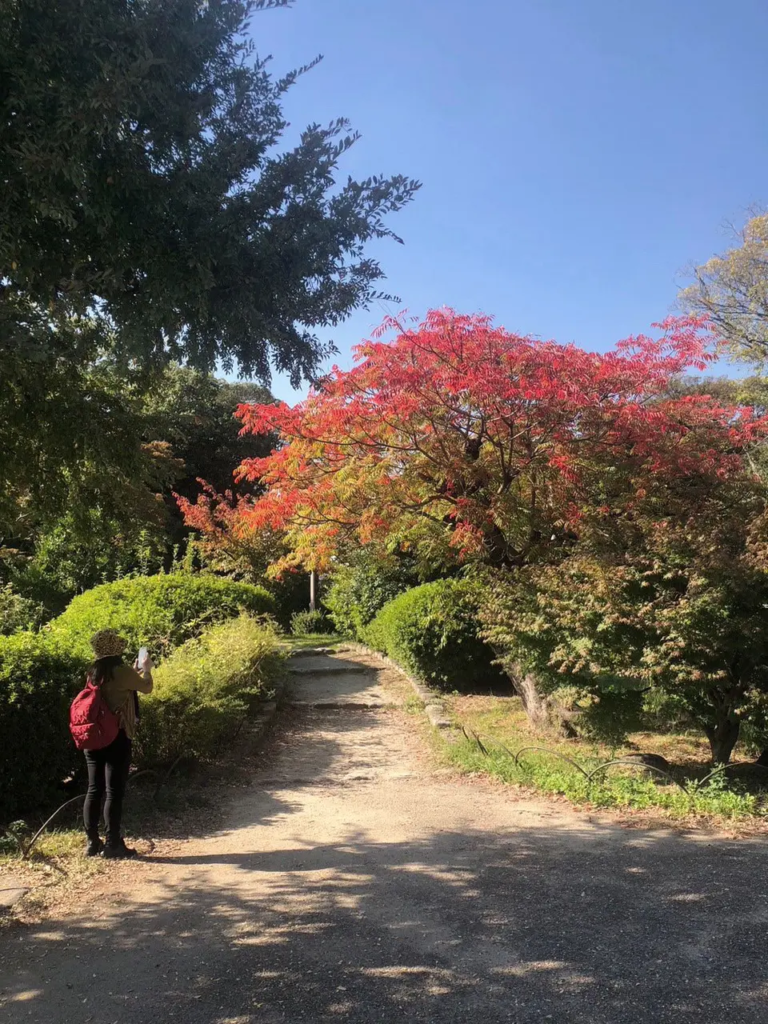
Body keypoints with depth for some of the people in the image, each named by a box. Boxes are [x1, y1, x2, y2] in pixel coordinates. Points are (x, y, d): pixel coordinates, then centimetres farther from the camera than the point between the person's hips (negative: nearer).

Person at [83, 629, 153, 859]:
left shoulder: (93, 672, 7)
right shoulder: (122, 671, -13)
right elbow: (146, 687, 3)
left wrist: (135, 671, 30)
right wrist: (146, 669, 22)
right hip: (117, 737, -7)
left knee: (94, 790, 10)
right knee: (114, 791, -2)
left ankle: (92, 843, 15)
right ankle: (113, 844, 1)